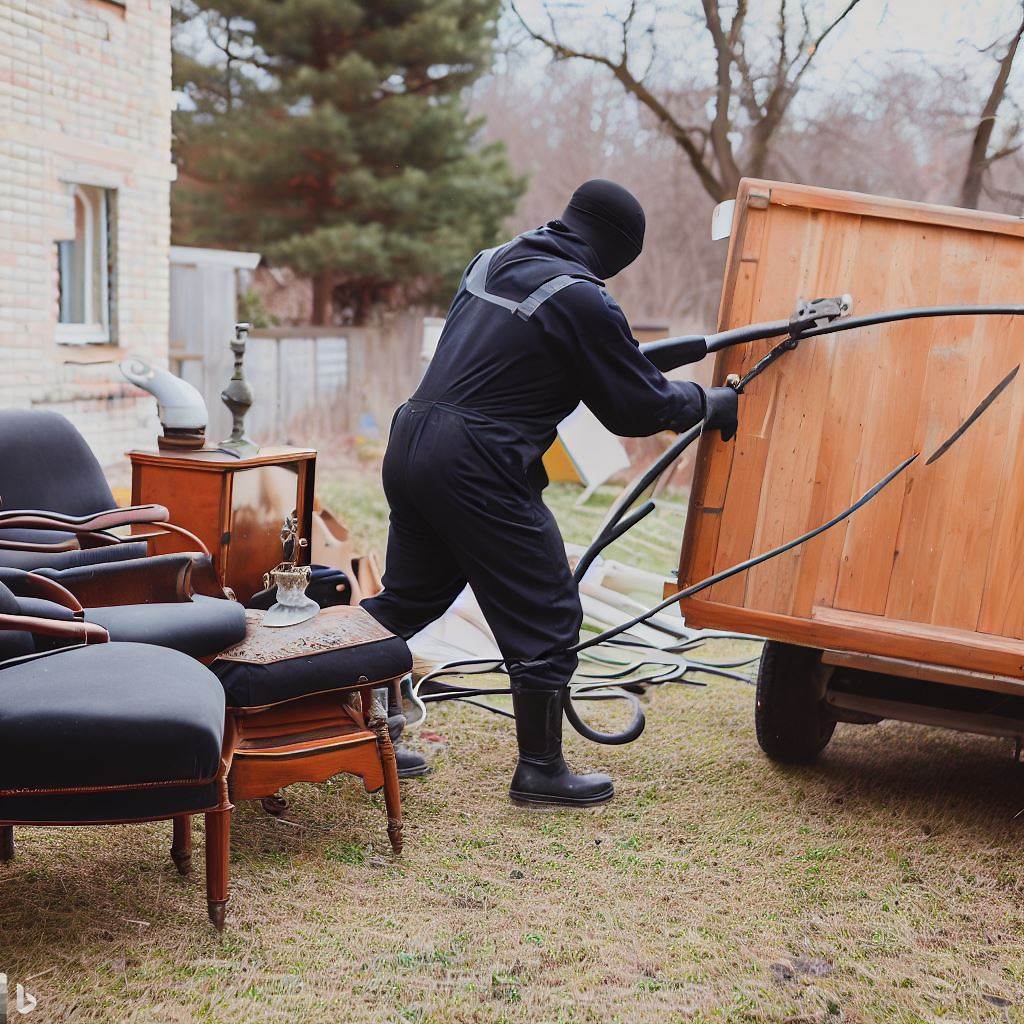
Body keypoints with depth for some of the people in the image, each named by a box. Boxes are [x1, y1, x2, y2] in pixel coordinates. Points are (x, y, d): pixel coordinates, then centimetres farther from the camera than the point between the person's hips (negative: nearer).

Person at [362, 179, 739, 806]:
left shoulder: (492, 261, 16)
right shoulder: (582, 300, -9)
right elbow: (638, 407, -4)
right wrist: (709, 402, 14)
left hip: (409, 446, 9)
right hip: (478, 469, -8)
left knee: (406, 601, 22)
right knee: (546, 619, 4)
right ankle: (541, 771, 14)